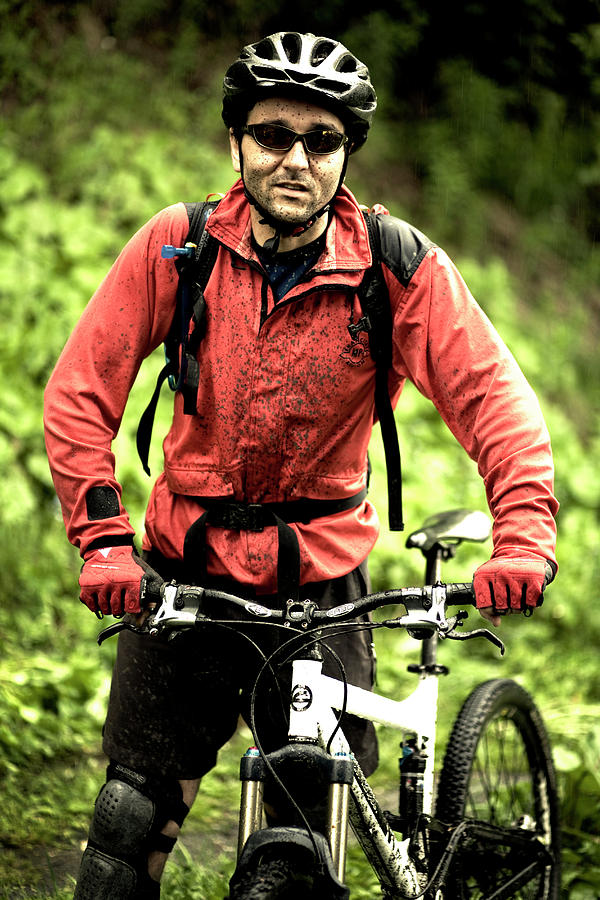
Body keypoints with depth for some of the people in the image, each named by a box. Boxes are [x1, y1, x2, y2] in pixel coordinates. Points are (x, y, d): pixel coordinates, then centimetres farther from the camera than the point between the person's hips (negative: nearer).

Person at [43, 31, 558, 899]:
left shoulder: (400, 267, -11)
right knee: (133, 818, -4)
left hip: (322, 577, 0)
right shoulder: (177, 247, -8)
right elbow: (78, 392, -6)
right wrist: (103, 540, -16)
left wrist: (523, 537, -31)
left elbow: (493, 396, -16)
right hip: (185, 573, 0)